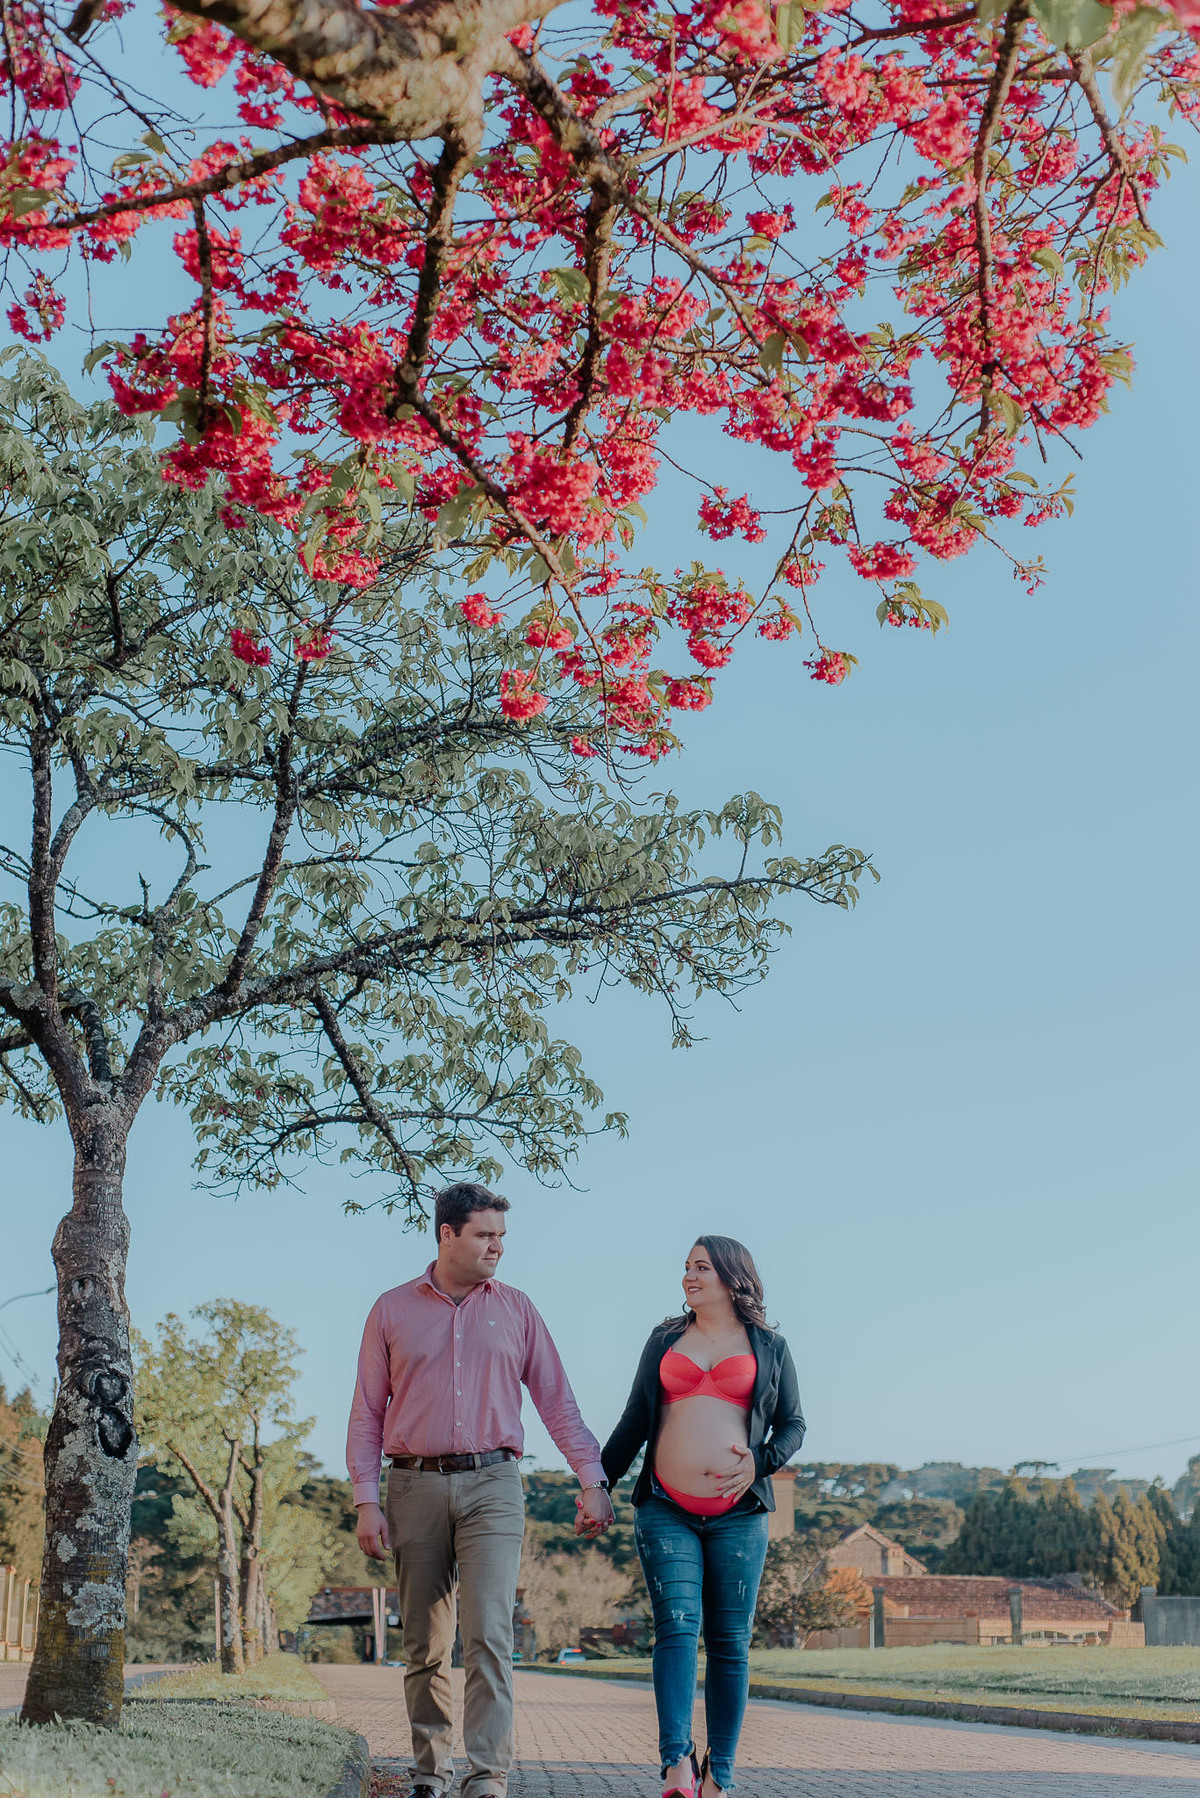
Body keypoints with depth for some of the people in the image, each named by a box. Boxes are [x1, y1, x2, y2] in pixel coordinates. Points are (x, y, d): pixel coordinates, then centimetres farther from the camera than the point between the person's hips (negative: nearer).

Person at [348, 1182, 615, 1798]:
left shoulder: (514, 1309, 10)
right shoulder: (392, 1310, 8)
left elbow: (558, 1402, 10)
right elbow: (367, 1412, 8)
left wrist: (592, 1480, 1)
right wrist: (366, 1502, -1)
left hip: (491, 1485, 0)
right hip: (415, 1487, 1)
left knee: (489, 1636, -11)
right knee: (424, 1646, 6)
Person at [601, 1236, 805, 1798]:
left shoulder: (769, 1347, 11)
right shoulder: (664, 1340, 14)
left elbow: (792, 1425, 13)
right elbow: (634, 1423, 16)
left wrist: (761, 1462, -6)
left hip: (738, 1515, 0)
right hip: (666, 1511, 0)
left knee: (729, 1644, 2)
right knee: (677, 1628, -14)